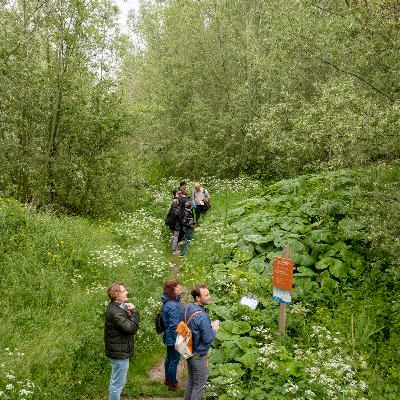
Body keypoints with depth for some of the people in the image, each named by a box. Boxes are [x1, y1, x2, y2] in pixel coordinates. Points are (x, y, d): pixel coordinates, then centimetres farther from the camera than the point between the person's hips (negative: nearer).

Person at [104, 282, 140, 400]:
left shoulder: (116, 307, 6)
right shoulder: (115, 312, -27)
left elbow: (128, 324, 7)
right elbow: (131, 328, -32)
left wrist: (129, 314, -11)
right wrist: (134, 311, -21)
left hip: (117, 351, 11)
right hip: (120, 353, -11)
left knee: (115, 381, 25)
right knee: (118, 383, 2)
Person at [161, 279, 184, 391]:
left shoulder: (168, 301, 0)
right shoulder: (173, 306, -31)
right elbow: (174, 326, -27)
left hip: (168, 337, 10)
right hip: (174, 338, -10)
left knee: (169, 358, 25)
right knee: (174, 360, 7)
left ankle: (168, 379, 43)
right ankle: (173, 385, 24)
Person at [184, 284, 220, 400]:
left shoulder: (188, 308, -5)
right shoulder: (202, 317, -31)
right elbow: (208, 340, -24)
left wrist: (209, 325, 4)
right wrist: (214, 328, -7)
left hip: (189, 351, 8)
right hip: (198, 356, -8)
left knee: (191, 380, 25)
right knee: (199, 385, 10)